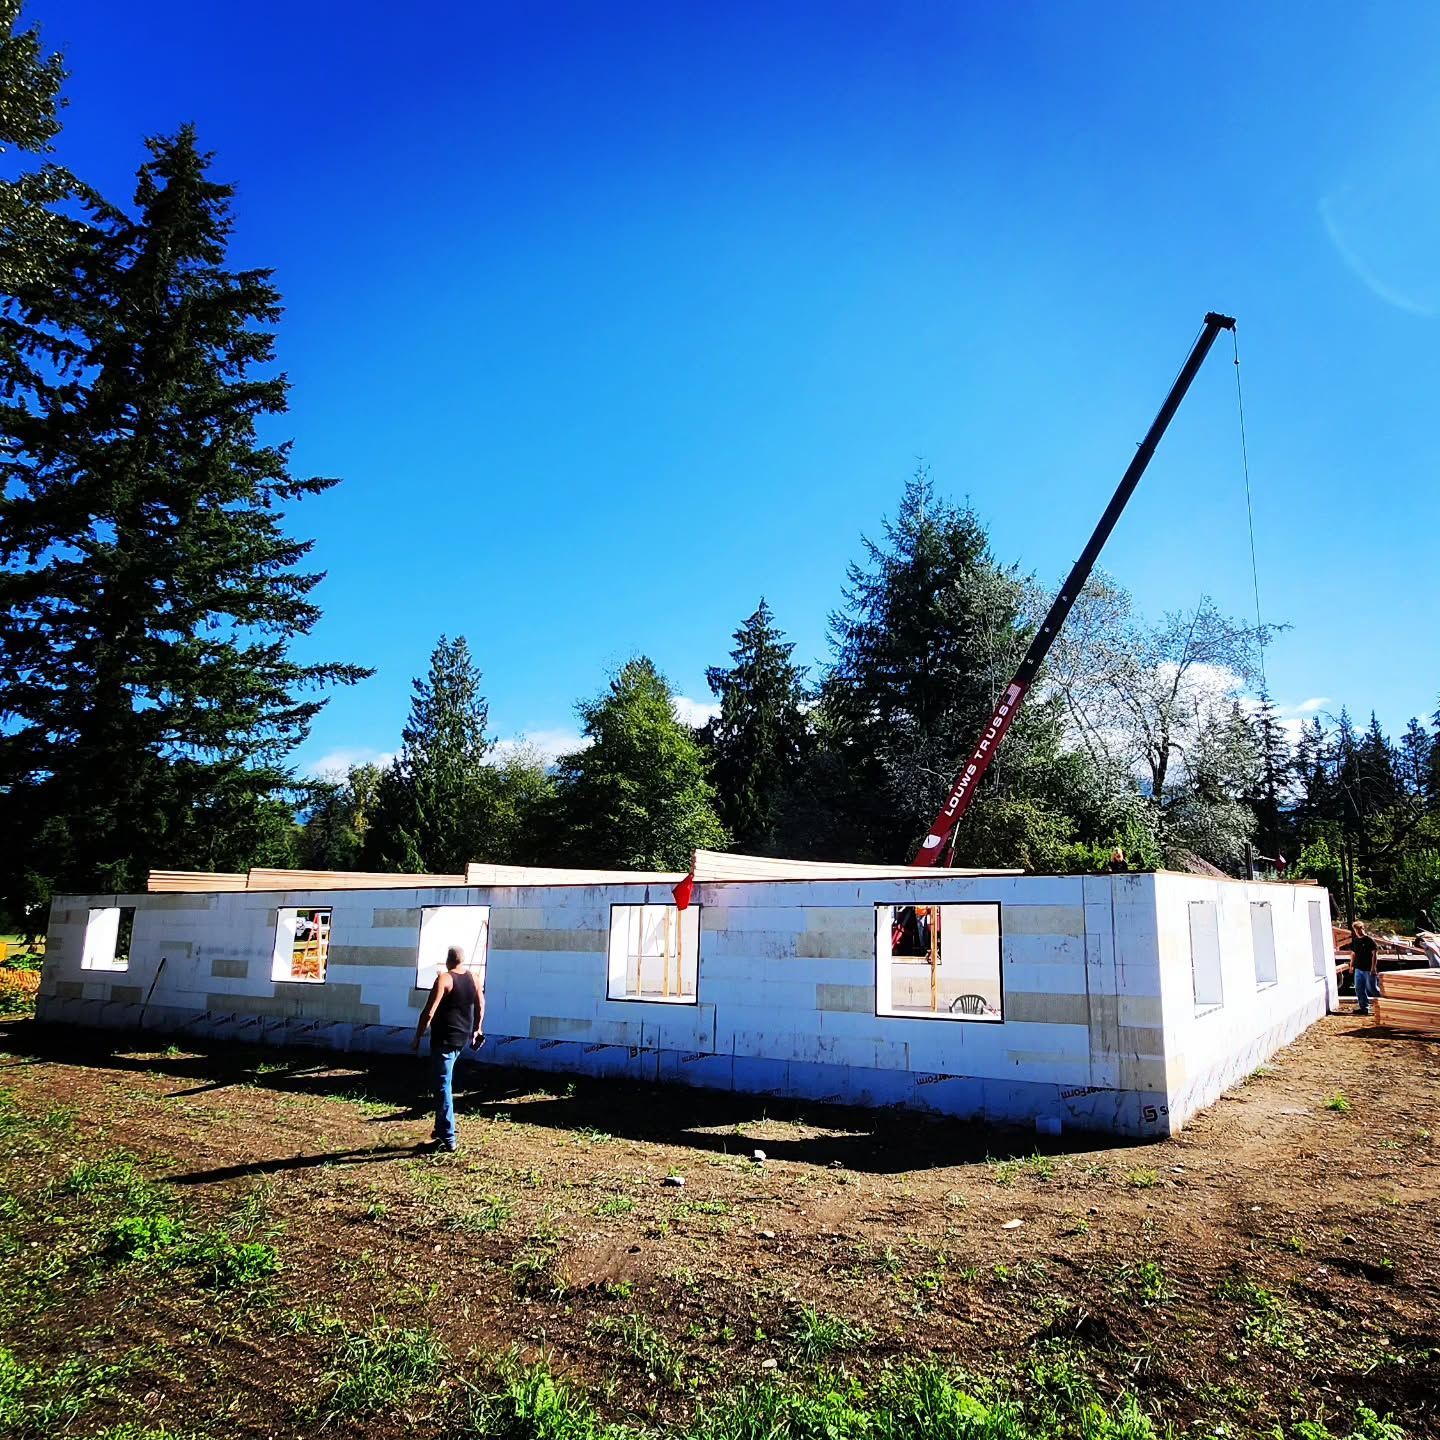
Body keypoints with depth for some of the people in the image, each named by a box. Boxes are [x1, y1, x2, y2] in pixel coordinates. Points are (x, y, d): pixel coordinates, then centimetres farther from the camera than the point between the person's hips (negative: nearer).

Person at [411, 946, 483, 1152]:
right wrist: (476, 1030, 26)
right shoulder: (473, 978, 5)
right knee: (444, 1083, 25)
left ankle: (448, 1139, -2)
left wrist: (417, 1038, -8)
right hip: (463, 1037, 7)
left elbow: (429, 1013, -17)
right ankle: (443, 1129, 29)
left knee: (443, 1086, -2)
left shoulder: (444, 979, -15)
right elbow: (481, 1007, 13)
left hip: (444, 1038, -7)